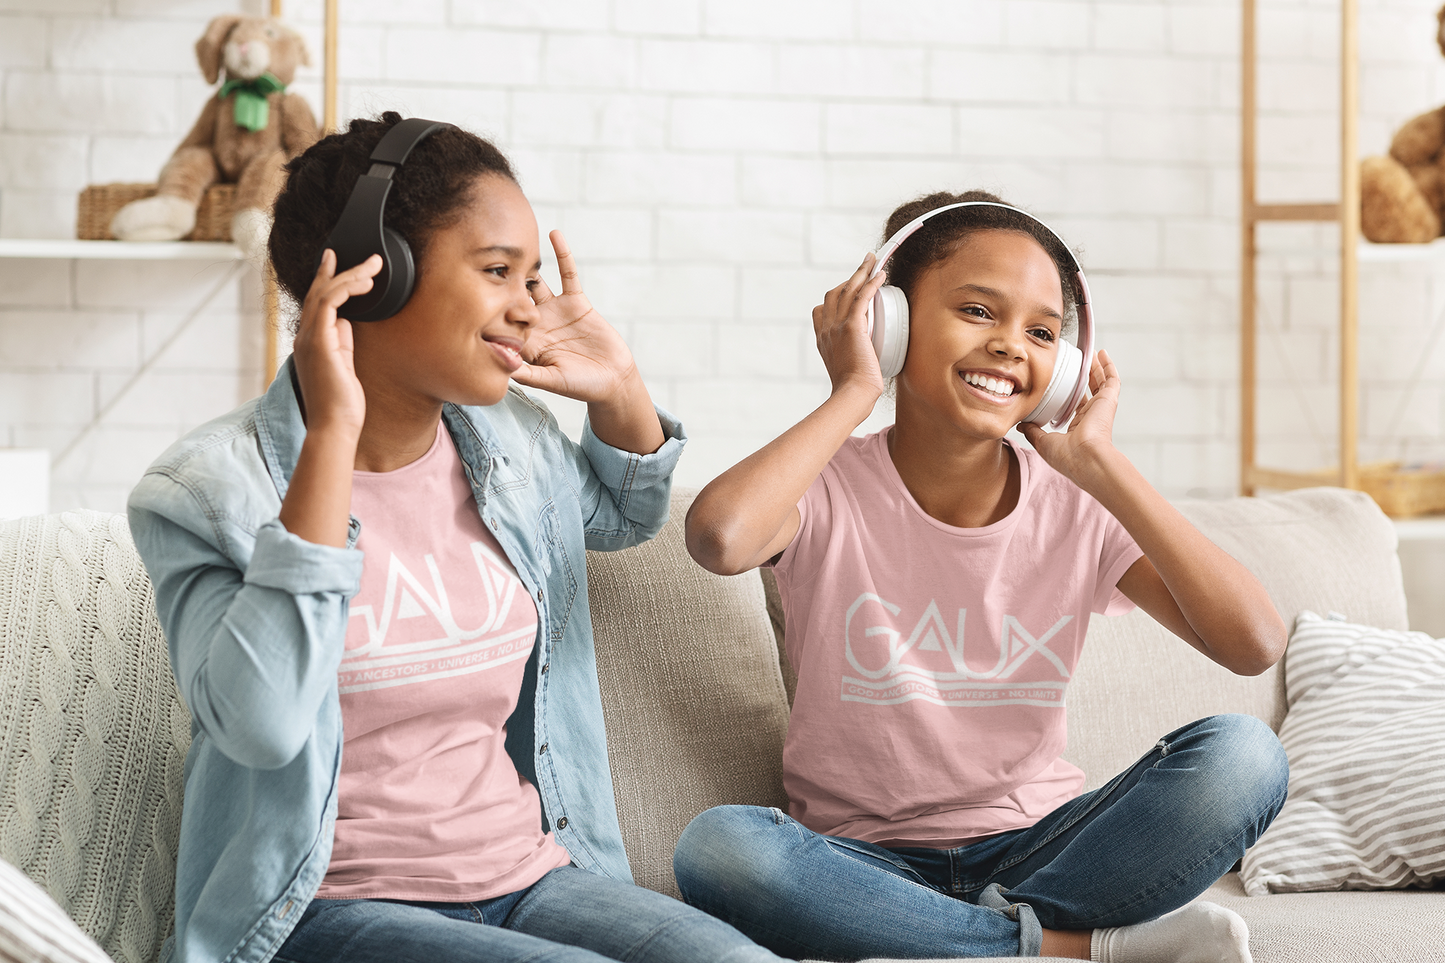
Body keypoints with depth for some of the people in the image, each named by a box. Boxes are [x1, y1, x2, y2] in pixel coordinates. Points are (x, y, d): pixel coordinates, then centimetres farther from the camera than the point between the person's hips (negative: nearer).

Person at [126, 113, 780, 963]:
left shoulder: (515, 445, 9)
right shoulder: (211, 487, -9)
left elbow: (625, 516, 34)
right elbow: (261, 725, -26)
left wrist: (621, 390, 11)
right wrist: (332, 436, -25)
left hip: (532, 880, 6)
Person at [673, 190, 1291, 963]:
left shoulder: (1076, 508, -1)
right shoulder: (829, 492, -8)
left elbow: (1254, 645, -16)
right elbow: (720, 536, -34)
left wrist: (1096, 462, -14)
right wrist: (853, 395, -18)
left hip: (1036, 849, 2)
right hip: (868, 864, -1)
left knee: (1242, 754, -22)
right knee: (716, 848, -34)